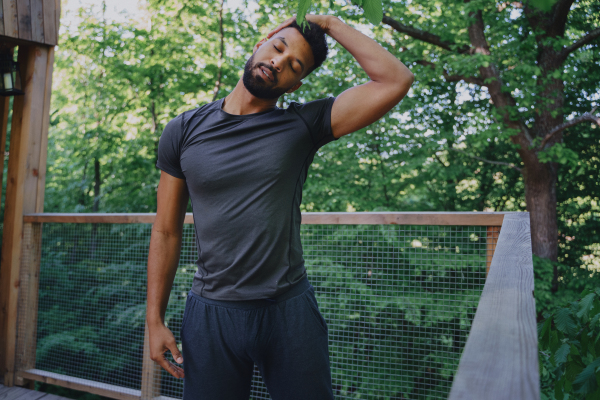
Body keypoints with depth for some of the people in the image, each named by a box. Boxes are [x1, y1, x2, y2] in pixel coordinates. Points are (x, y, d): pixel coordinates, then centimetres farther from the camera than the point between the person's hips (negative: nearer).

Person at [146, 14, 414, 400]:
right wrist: (155, 319, 2)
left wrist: (331, 24, -5)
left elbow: (396, 81, -10)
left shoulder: (303, 125, -2)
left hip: (290, 310, 0)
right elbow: (166, 232, 5)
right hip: (211, 313, 1)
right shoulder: (184, 131, 2)